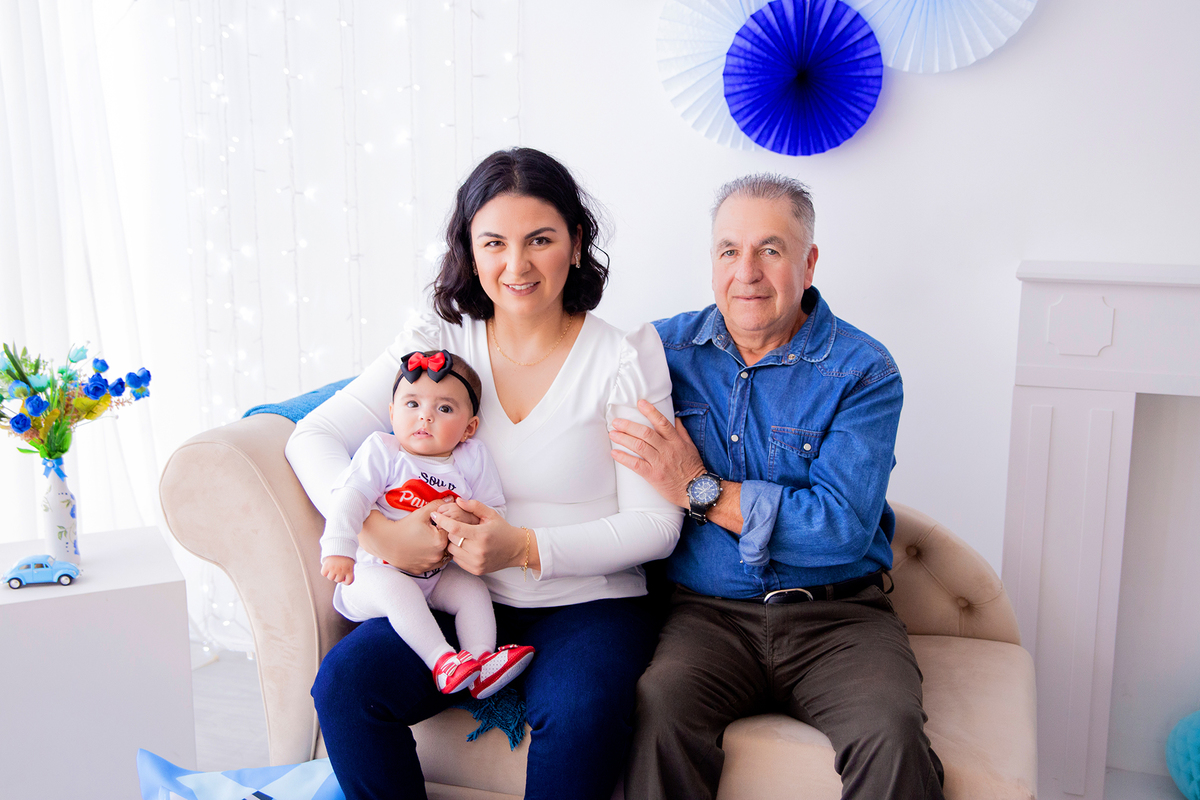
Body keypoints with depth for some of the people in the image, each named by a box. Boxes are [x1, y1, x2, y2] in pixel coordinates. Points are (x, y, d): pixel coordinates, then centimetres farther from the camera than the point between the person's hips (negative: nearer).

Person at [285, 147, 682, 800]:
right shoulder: (439, 341, 4)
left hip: (586, 604, -2)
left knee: (580, 716, -32)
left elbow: (656, 524, -6)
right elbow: (314, 438, 1)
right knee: (344, 684, -22)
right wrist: (375, 529, -18)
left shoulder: (623, 359, -5)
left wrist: (524, 547, -20)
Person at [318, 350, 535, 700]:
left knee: (473, 589, -14)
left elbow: (494, 509, 2)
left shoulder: (471, 459, -1)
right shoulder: (382, 451, -10)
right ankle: (442, 661, -37)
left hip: (436, 576, 4)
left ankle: (481, 664, -17)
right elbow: (351, 497, -18)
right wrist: (338, 549, -29)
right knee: (396, 589, -33)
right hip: (375, 572, -4)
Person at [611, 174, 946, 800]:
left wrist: (701, 490, -13)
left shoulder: (863, 370, -2)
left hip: (836, 614, -1)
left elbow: (844, 527, -13)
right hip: (706, 612, 1)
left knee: (892, 735, -28)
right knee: (657, 707, -29)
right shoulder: (664, 348, 7)